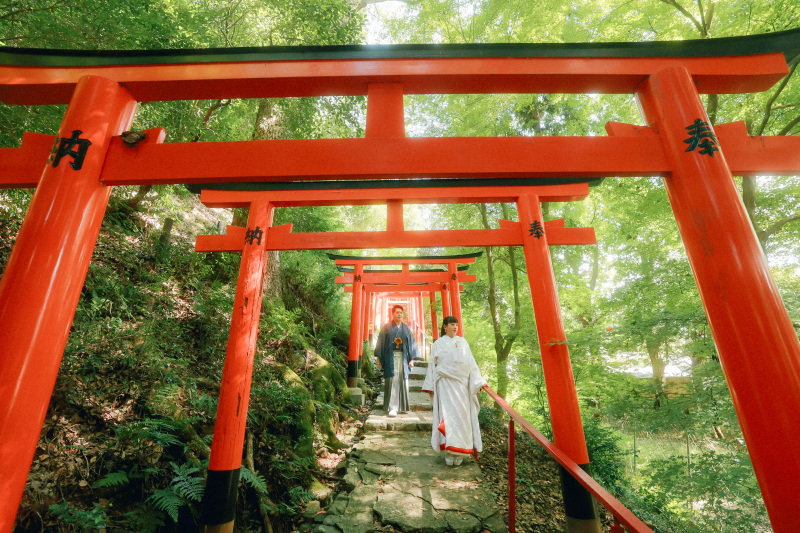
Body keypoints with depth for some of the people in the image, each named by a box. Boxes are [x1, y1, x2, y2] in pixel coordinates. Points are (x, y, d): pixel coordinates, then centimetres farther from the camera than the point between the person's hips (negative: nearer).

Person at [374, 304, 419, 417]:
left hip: (403, 357, 3)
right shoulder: (386, 327, 4)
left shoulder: (406, 328, 11)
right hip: (390, 357, -3)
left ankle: (402, 406, 20)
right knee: (393, 381, -9)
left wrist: (411, 359, 4)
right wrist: (379, 358, -3)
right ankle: (392, 408, -6)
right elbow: (381, 342, 2)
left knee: (402, 381, 7)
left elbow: (411, 343, 11)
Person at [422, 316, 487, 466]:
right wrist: (430, 386, 4)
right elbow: (432, 365, 6)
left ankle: (459, 452, 14)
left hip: (462, 384, 3)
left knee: (462, 416, 2)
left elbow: (471, 363, 12)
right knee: (448, 414, -8)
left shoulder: (463, 342, 12)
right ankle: (449, 452, 2)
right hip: (445, 384, -2)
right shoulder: (438, 344, 5)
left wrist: (479, 381, 4)